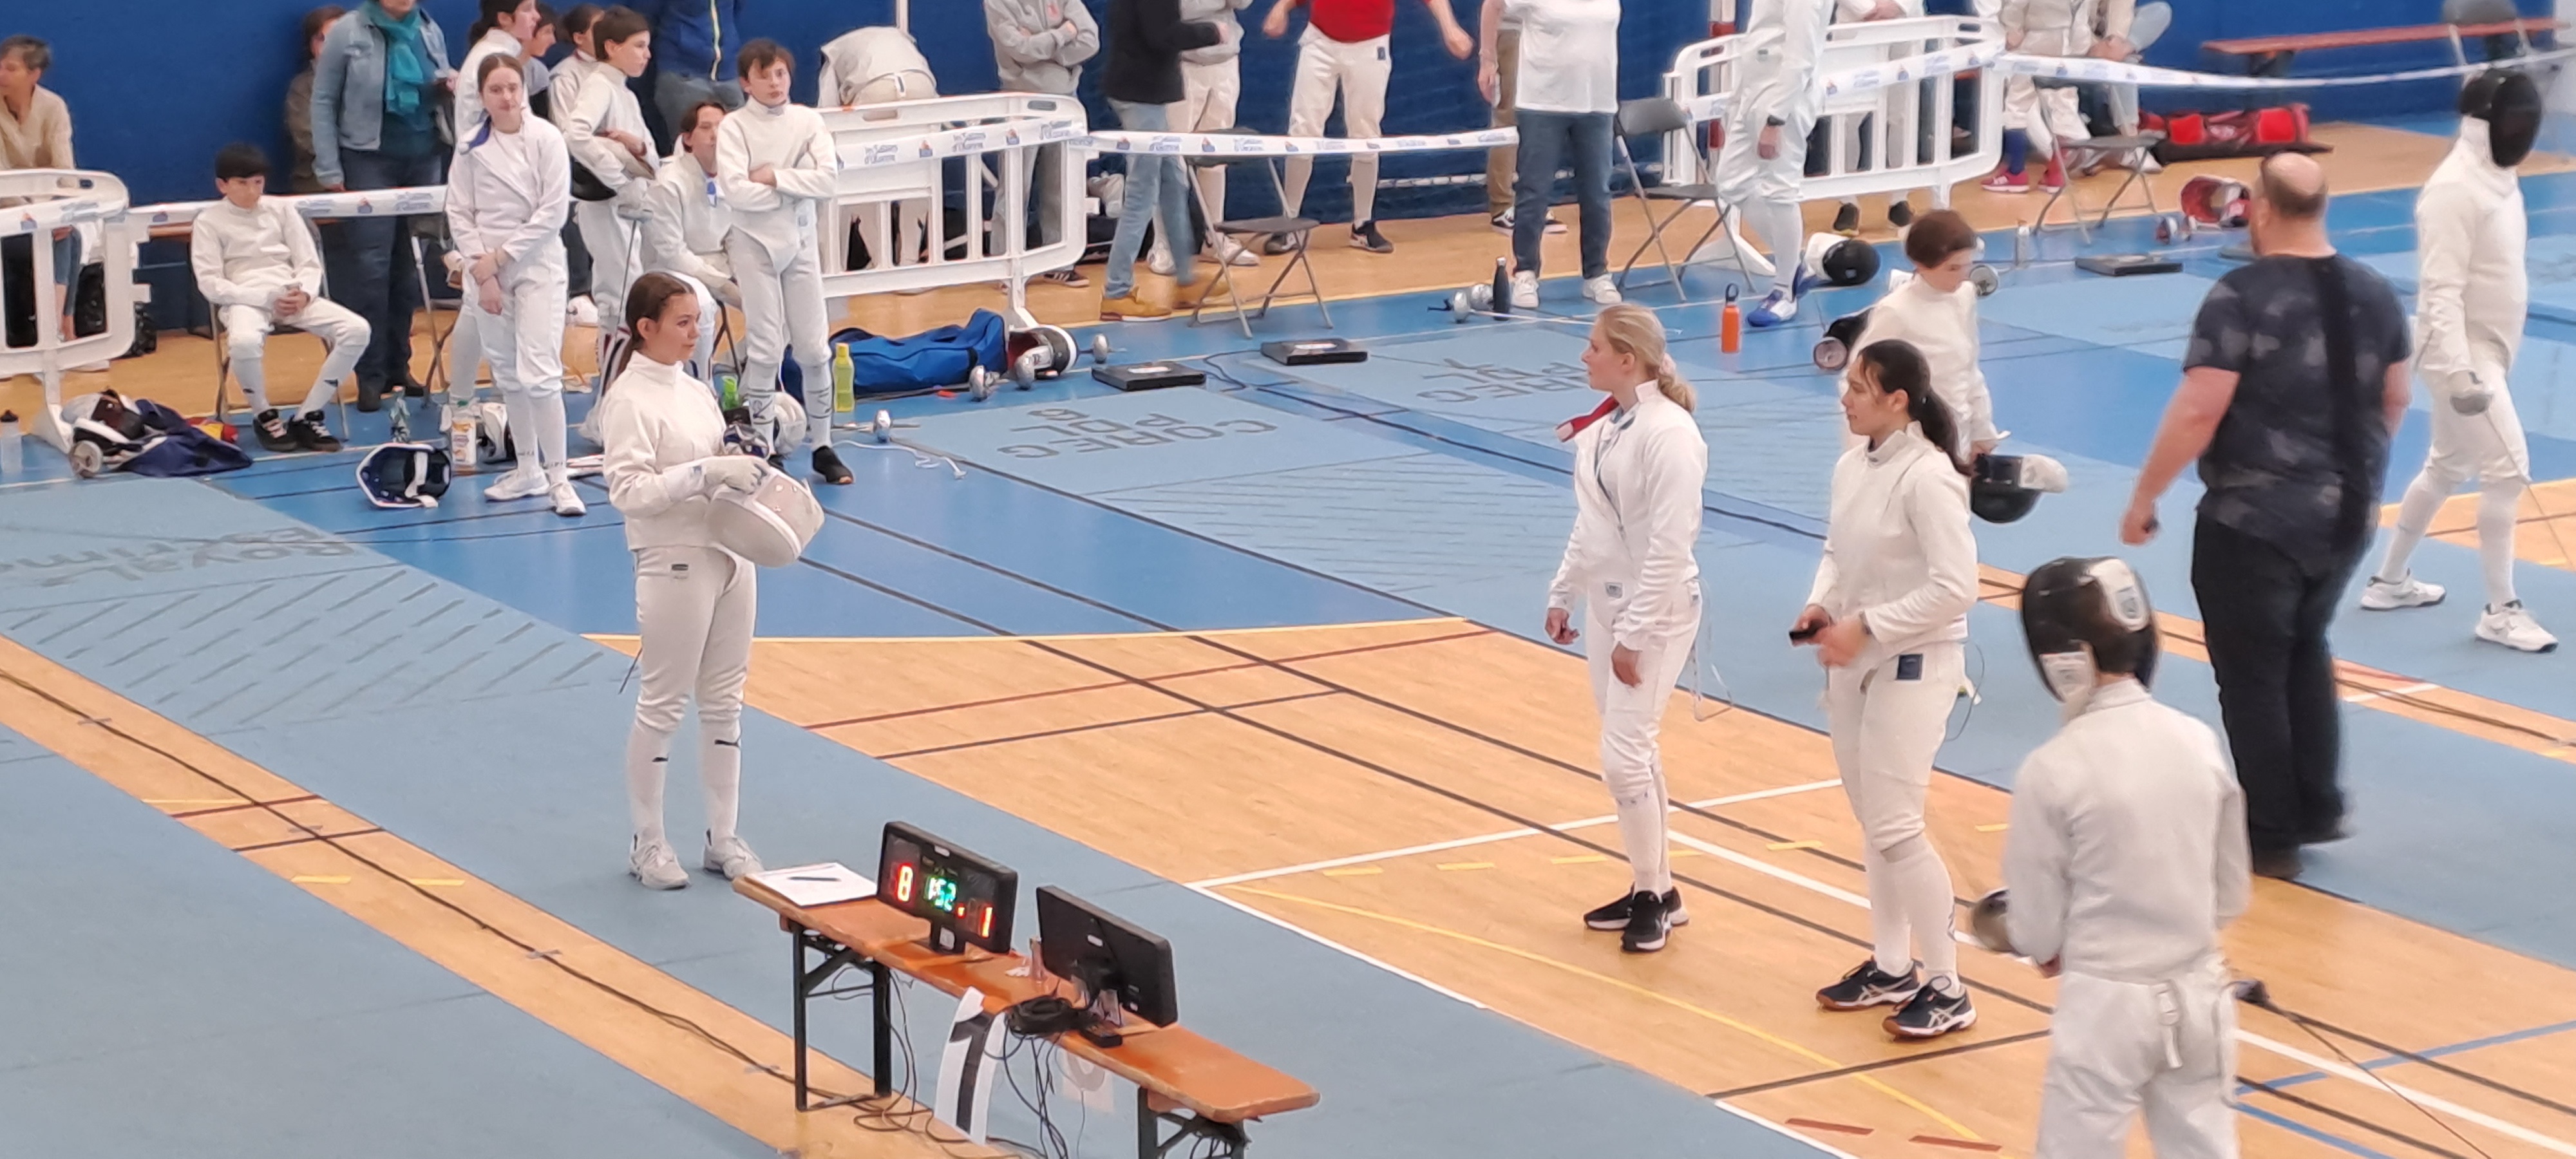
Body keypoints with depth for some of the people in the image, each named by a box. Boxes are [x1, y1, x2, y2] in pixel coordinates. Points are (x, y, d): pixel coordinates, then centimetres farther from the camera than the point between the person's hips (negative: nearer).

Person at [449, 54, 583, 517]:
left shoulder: (546, 139, -7)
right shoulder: (471, 148, 2)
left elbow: (553, 211, -9)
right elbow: (459, 213, 3)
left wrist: (501, 257, -10)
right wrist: (482, 268, -7)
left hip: (536, 263, -4)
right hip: (485, 267, 4)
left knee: (538, 373, -13)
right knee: (507, 374, 11)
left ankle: (558, 476, -9)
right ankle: (528, 470, 23)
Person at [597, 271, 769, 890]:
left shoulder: (694, 390, 10)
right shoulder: (629, 399, -13)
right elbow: (631, 489, -21)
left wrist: (744, 473, -3)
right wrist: (710, 472, -27)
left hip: (731, 555, 7)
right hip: (674, 562, -7)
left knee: (724, 702, 12)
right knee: (662, 707, 3)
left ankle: (723, 837, 22)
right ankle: (648, 844, 15)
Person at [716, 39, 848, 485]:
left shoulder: (806, 120, 2)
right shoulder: (735, 126, -7)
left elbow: (827, 179, -10)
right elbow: (735, 191, -19)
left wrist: (774, 176, -17)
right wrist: (795, 190, -13)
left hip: (801, 240, 3)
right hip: (755, 242, -3)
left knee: (814, 347, 4)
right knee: (766, 349, -3)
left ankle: (822, 446, 12)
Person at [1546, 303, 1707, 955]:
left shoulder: (1669, 434, -21)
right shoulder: (1604, 423, 5)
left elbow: (1670, 546, -22)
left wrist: (1635, 637, -20)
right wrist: (1563, 595, 17)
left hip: (1656, 614, -8)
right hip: (1605, 603, 8)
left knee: (1624, 756, -7)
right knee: (1633, 752, 14)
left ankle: (1655, 893, 8)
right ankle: (1653, 889, 25)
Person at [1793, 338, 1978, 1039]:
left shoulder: (1927, 477, -21)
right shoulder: (1853, 466, 2)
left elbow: (1955, 588, -23)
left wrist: (1866, 626, -21)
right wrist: (1821, 605, -2)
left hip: (1914, 666, -8)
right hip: (1853, 662, 8)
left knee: (1896, 829, -8)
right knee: (1874, 825, 16)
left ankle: (1947, 989, 3)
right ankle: (1892, 968, 29)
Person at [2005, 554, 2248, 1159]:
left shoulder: (2052, 770, -17)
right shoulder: (2198, 742, -3)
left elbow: (2036, 928, -8)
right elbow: (2230, 896, 7)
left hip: (2106, 1002, -5)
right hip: (2197, 996, 5)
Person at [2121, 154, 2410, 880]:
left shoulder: (2242, 297, -17)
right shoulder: (2374, 294, 3)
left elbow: (2197, 412, -21)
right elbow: (2393, 400, 14)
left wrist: (2143, 498, -11)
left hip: (2254, 522, -6)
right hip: (2348, 517, 6)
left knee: (2253, 676, 6)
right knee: (2305, 648, 26)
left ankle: (2271, 839, 12)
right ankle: (2319, 807, 26)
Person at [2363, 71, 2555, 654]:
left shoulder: (2497, 178, 8)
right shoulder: (2454, 191, -22)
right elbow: (2442, 290, -27)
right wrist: (2460, 372, -33)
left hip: (2486, 351, 10)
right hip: (2463, 355, -10)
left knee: (2449, 468, 20)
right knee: (2506, 472, -11)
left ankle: (2389, 580, 33)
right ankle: (2501, 611, -4)